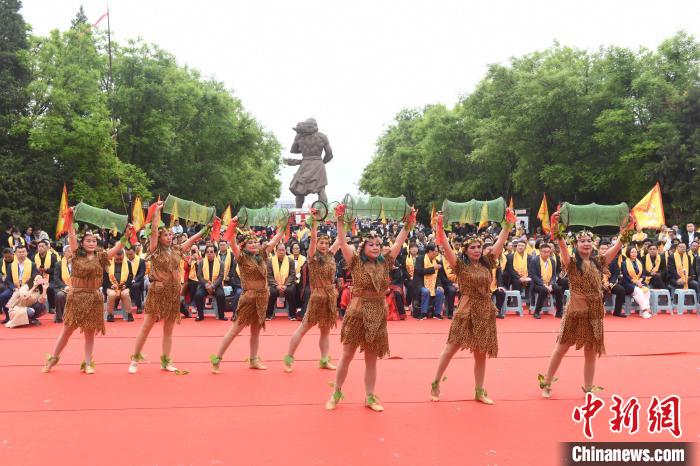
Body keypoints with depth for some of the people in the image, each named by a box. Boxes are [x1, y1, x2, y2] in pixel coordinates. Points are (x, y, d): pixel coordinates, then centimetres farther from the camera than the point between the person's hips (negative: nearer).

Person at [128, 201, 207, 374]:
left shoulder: (176, 250, 9)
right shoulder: (155, 250, -4)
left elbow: (193, 239, 15)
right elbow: (154, 232, -15)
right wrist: (156, 212, -19)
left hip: (173, 292, 4)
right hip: (158, 291, -4)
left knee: (169, 329, 9)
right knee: (146, 326, 1)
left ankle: (166, 361, 17)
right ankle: (135, 359, 10)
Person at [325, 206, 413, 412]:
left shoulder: (385, 263, 4)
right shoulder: (356, 262, -4)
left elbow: (398, 243, 3)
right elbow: (342, 242, -14)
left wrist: (408, 225, -4)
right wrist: (340, 220, -22)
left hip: (378, 315, 3)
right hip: (357, 312, -3)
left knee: (372, 358, 11)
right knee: (347, 355, 6)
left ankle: (369, 396, 22)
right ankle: (336, 392, 22)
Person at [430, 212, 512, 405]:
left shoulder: (487, 263, 7)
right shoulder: (460, 265, -5)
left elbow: (500, 242, 6)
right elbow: (446, 247, -17)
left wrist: (508, 223, 2)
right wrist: (440, 227, -26)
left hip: (485, 312, 4)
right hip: (466, 311, -4)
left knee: (481, 354, 10)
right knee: (451, 348, 2)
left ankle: (479, 391, 21)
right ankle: (435, 383, 17)